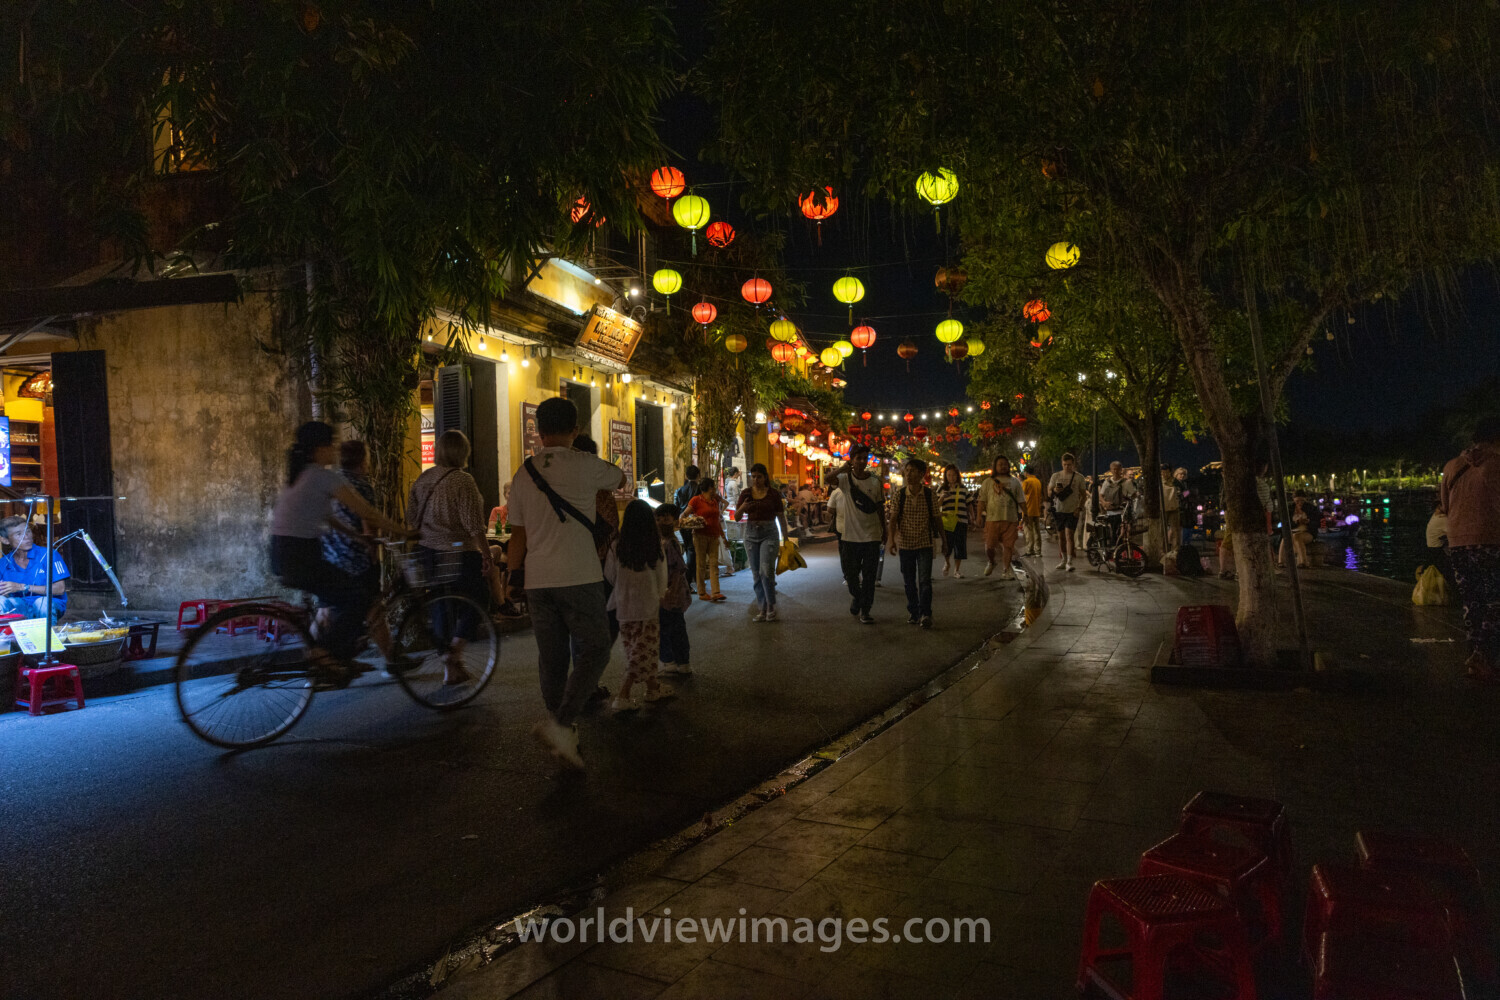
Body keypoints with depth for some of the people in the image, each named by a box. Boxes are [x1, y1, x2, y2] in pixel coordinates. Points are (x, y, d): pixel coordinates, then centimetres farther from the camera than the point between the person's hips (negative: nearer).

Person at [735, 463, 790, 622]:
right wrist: (742, 508, -16)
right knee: (756, 573, 5)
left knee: (766, 570, -14)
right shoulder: (745, 493, 5)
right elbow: (737, 517, 5)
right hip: (751, 533, 3)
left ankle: (771, 607, -1)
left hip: (769, 533, -3)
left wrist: (786, 536, 4)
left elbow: (781, 516, 4)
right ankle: (761, 608, 12)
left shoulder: (774, 493, -1)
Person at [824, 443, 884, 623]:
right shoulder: (845, 478, -3)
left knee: (869, 576, 2)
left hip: (871, 536, 0)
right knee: (850, 574, 10)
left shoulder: (876, 481, 1)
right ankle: (856, 597, 38)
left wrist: (884, 530, 12)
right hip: (850, 535, 0)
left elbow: (880, 507, 10)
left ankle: (865, 611, 10)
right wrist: (843, 468, -43)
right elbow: (828, 479, -25)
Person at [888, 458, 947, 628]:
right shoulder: (900, 495, -3)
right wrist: (892, 539, -16)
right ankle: (913, 613, 22)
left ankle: (925, 614, -8)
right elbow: (893, 519, -4)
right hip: (905, 543, 2)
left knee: (925, 581, -9)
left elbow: (937, 518, 4)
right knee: (909, 581, 10)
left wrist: (944, 541, 8)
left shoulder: (930, 495, -4)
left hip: (925, 544, -2)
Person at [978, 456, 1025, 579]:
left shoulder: (1014, 481, 14)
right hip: (992, 519, -1)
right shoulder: (988, 482, 11)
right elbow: (982, 500, 7)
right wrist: (979, 515, -3)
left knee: (1008, 546, -2)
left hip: (1010, 519, 1)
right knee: (989, 546, -3)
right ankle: (991, 563, 25)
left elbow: (1021, 500, 14)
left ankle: (1007, 569, 8)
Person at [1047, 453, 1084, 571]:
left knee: (1069, 535, -13)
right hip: (1059, 510, 3)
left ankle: (1069, 562, -16)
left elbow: (1083, 495, 6)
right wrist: (1054, 491, -13)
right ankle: (1063, 559, 23)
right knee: (1061, 536, 10)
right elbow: (1049, 493, 10)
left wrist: (1079, 508, -8)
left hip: (1072, 511, -3)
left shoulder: (1079, 477, 2)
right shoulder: (1056, 476, 8)